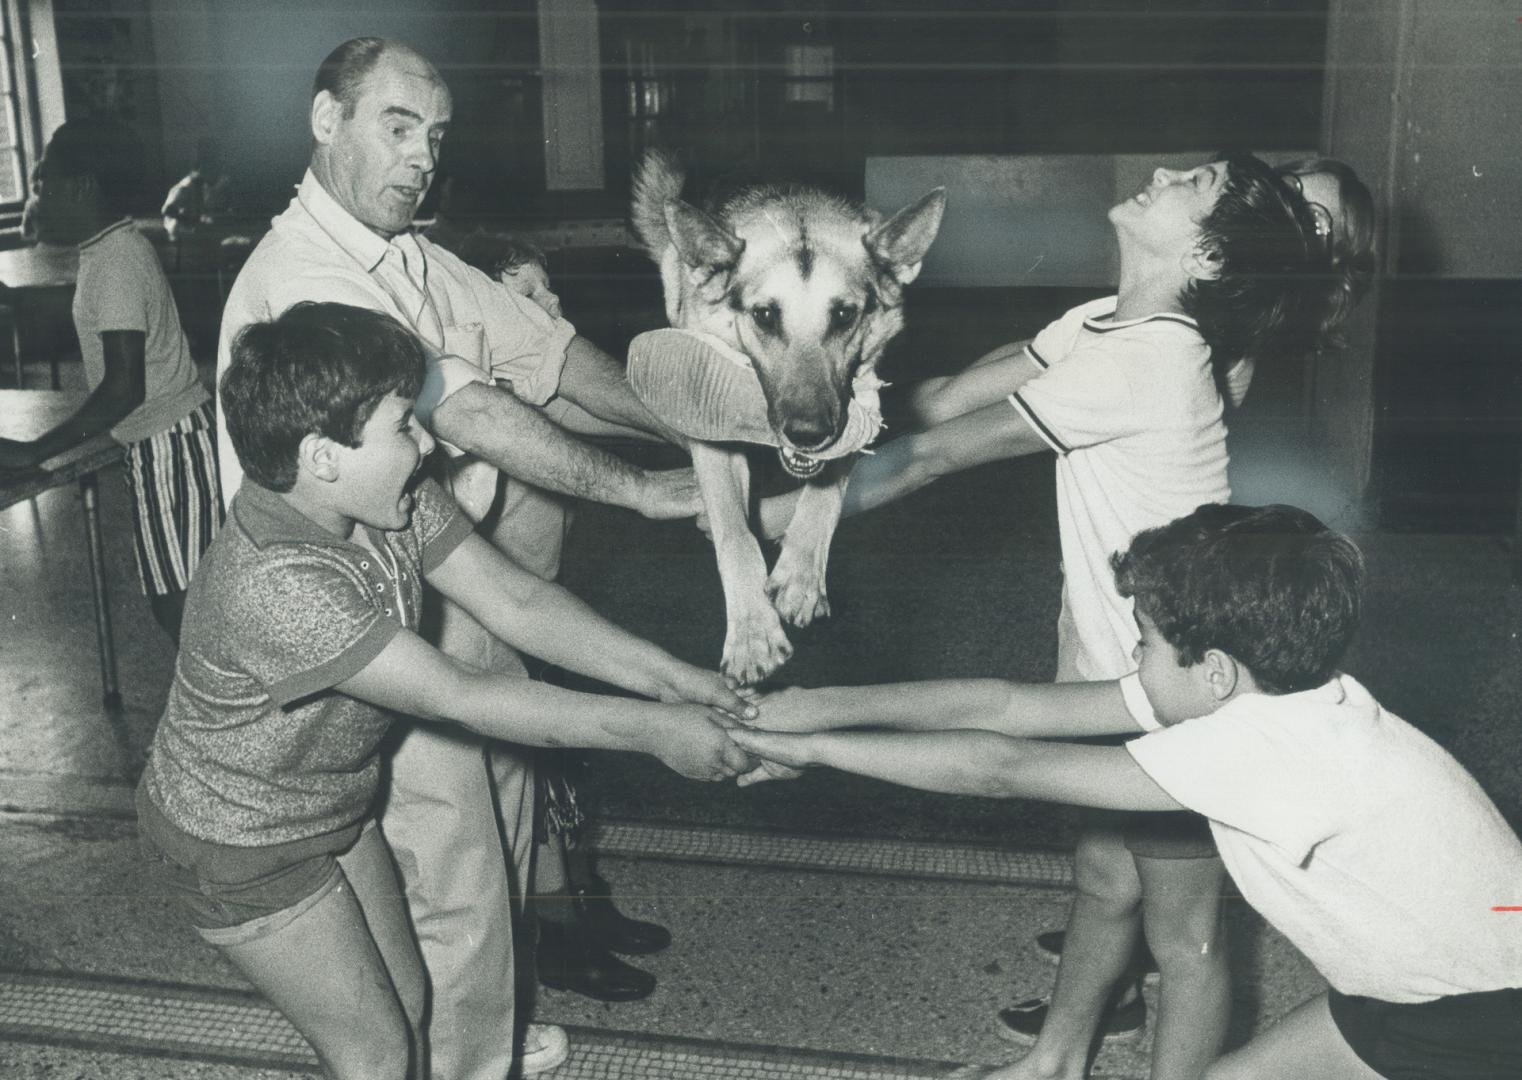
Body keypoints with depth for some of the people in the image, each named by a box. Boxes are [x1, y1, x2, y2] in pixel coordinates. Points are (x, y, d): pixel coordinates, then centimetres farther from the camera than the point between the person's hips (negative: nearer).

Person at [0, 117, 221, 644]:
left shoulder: (114, 261, -19)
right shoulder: (119, 247, 11)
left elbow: (124, 389, -25)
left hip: (168, 447, -10)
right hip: (169, 436, 10)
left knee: (178, 605, -3)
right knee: (175, 599, 16)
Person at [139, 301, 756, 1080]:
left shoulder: (392, 499, -14)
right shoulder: (273, 583, -39)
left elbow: (514, 601, -11)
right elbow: (458, 700, -37)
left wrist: (665, 675, -20)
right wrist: (652, 731, -33)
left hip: (337, 806, 7)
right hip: (243, 849, -7)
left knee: (407, 1005, 19)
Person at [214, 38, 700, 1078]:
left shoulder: (414, 259, 6)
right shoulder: (305, 276, -23)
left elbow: (552, 353, 1)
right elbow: (469, 413, -28)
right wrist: (637, 488, -23)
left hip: (460, 589, 10)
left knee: (501, 825, 23)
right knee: (451, 875, 3)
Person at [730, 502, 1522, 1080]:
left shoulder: (1262, 743, -31)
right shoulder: (1256, 692, -8)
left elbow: (1005, 770, -27)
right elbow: (1011, 705, -9)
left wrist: (814, 747, -20)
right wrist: (823, 704, -9)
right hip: (1424, 987, 7)